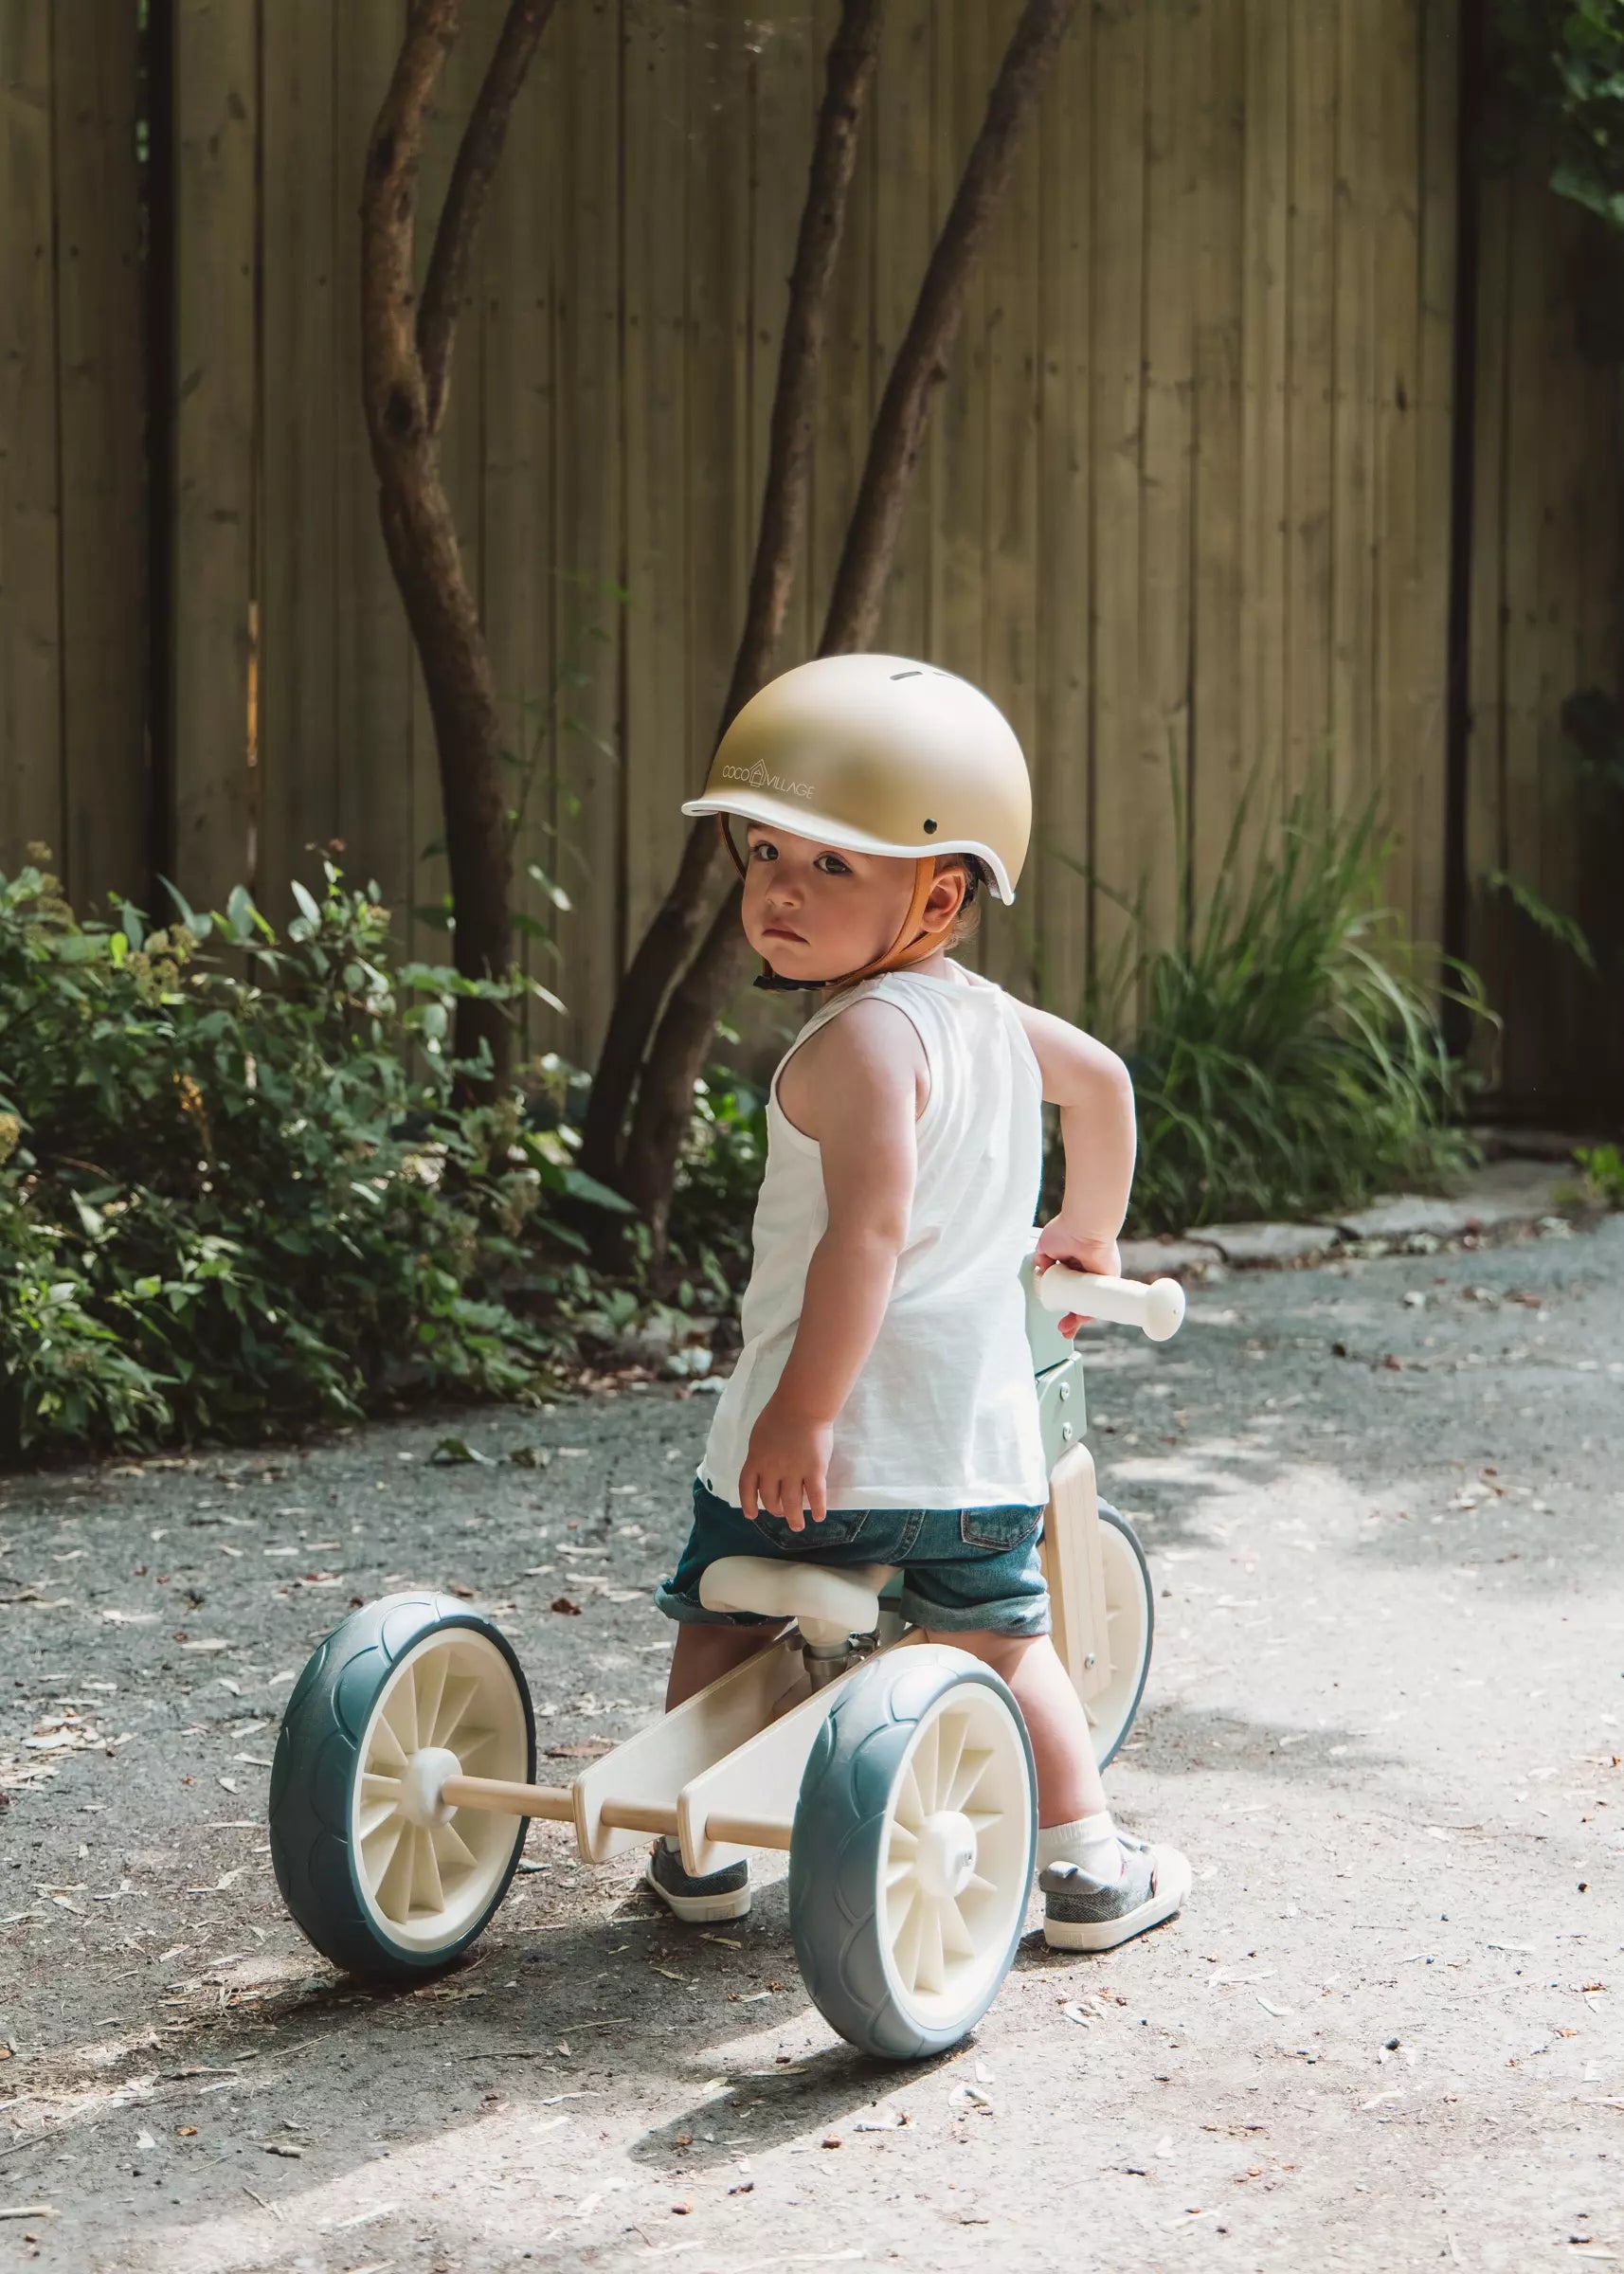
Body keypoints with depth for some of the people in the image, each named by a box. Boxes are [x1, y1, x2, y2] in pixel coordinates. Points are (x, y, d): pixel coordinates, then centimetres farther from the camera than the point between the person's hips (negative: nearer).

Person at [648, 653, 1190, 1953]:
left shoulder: (861, 1037, -16)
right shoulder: (987, 1012, 9)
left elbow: (871, 1230, -27)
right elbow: (1104, 1081, 29)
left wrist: (804, 1410, -25)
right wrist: (1087, 1233, 44)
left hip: (821, 1432, -6)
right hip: (974, 1441, 6)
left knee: (720, 1622, 16)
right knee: (1002, 1639, 22)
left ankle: (698, 1852, 23)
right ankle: (1086, 1867, 19)